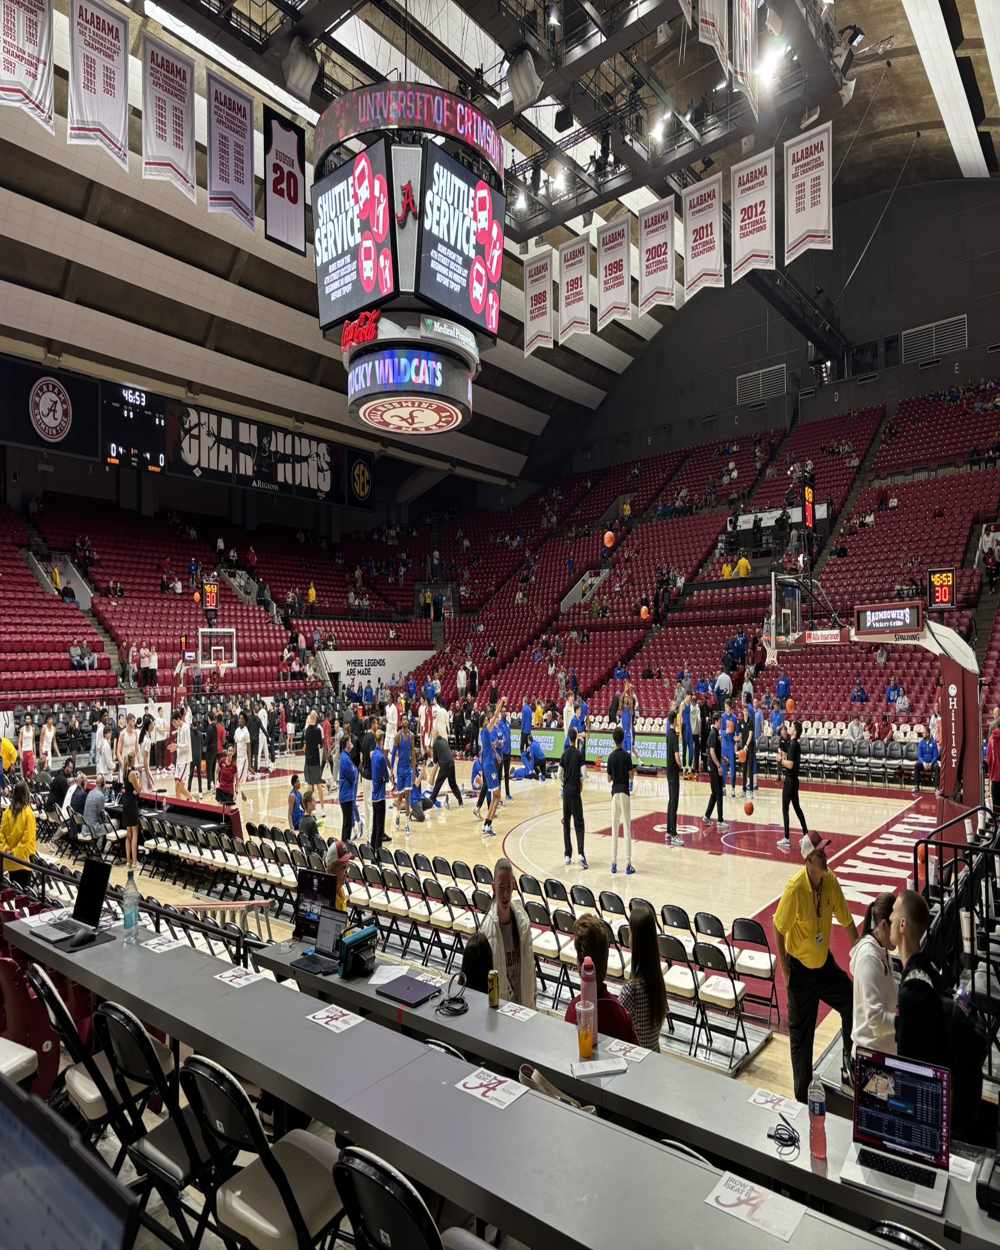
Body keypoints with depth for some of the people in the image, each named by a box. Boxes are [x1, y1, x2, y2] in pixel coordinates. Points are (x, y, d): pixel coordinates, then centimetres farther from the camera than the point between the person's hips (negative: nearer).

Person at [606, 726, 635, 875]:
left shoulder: (611, 756, 3)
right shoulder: (626, 755, -8)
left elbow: (609, 778, 6)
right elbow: (631, 775, -8)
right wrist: (633, 771, 12)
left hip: (615, 792, 3)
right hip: (625, 792, -3)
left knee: (614, 828, 9)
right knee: (627, 829, -1)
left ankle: (614, 863, 10)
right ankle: (628, 864, -1)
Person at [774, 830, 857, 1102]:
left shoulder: (831, 881, -13)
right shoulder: (795, 888, -29)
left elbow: (846, 919, 1)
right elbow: (779, 929, -18)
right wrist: (785, 971, -13)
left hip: (825, 962, 5)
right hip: (800, 967, -5)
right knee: (801, 1032, 6)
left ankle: (849, 1066, 27)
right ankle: (802, 1093, 24)